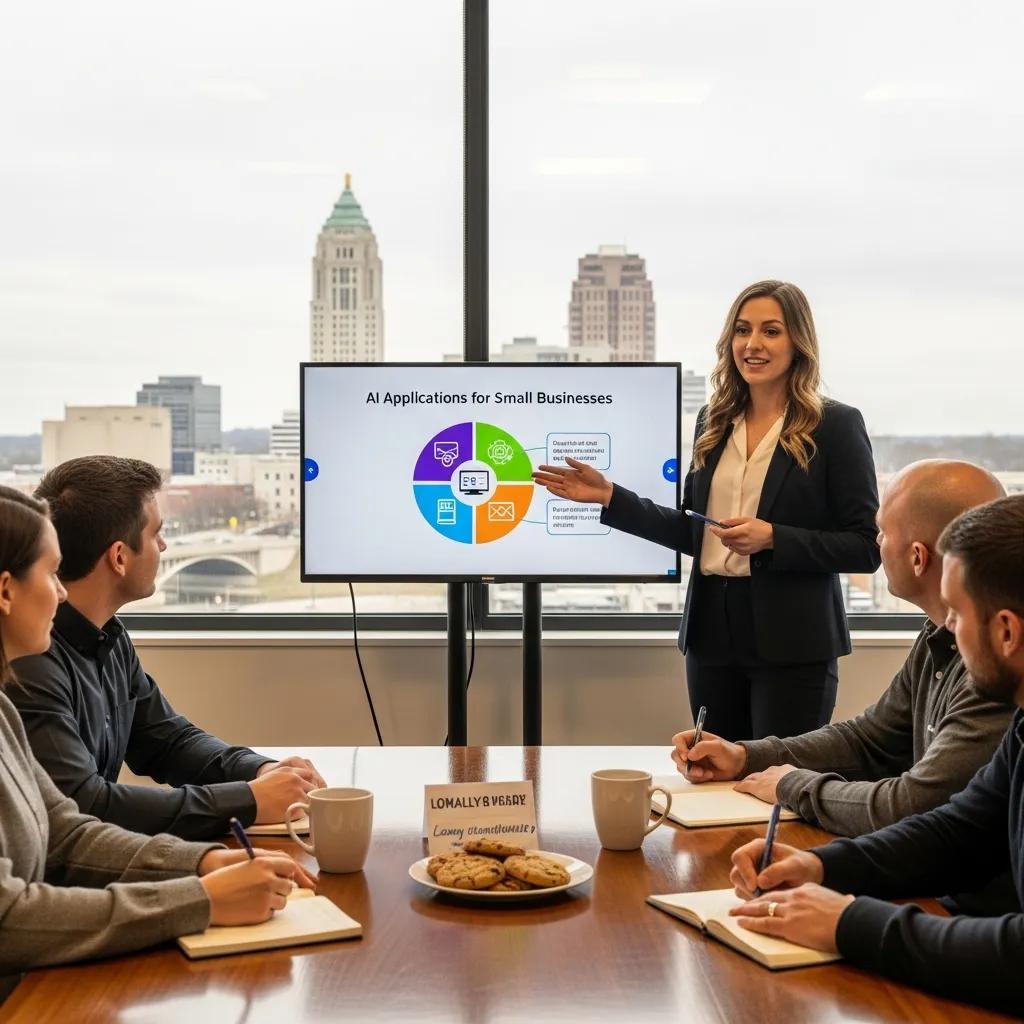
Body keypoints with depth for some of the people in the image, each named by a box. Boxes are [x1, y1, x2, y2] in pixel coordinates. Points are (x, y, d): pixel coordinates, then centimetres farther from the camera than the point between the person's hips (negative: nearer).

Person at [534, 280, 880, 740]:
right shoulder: (713, 421, 11)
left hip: (792, 643, -5)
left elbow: (866, 547, -8)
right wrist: (609, 496, 9)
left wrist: (772, 538, -19)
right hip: (712, 635, 5)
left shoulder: (837, 425, -5)